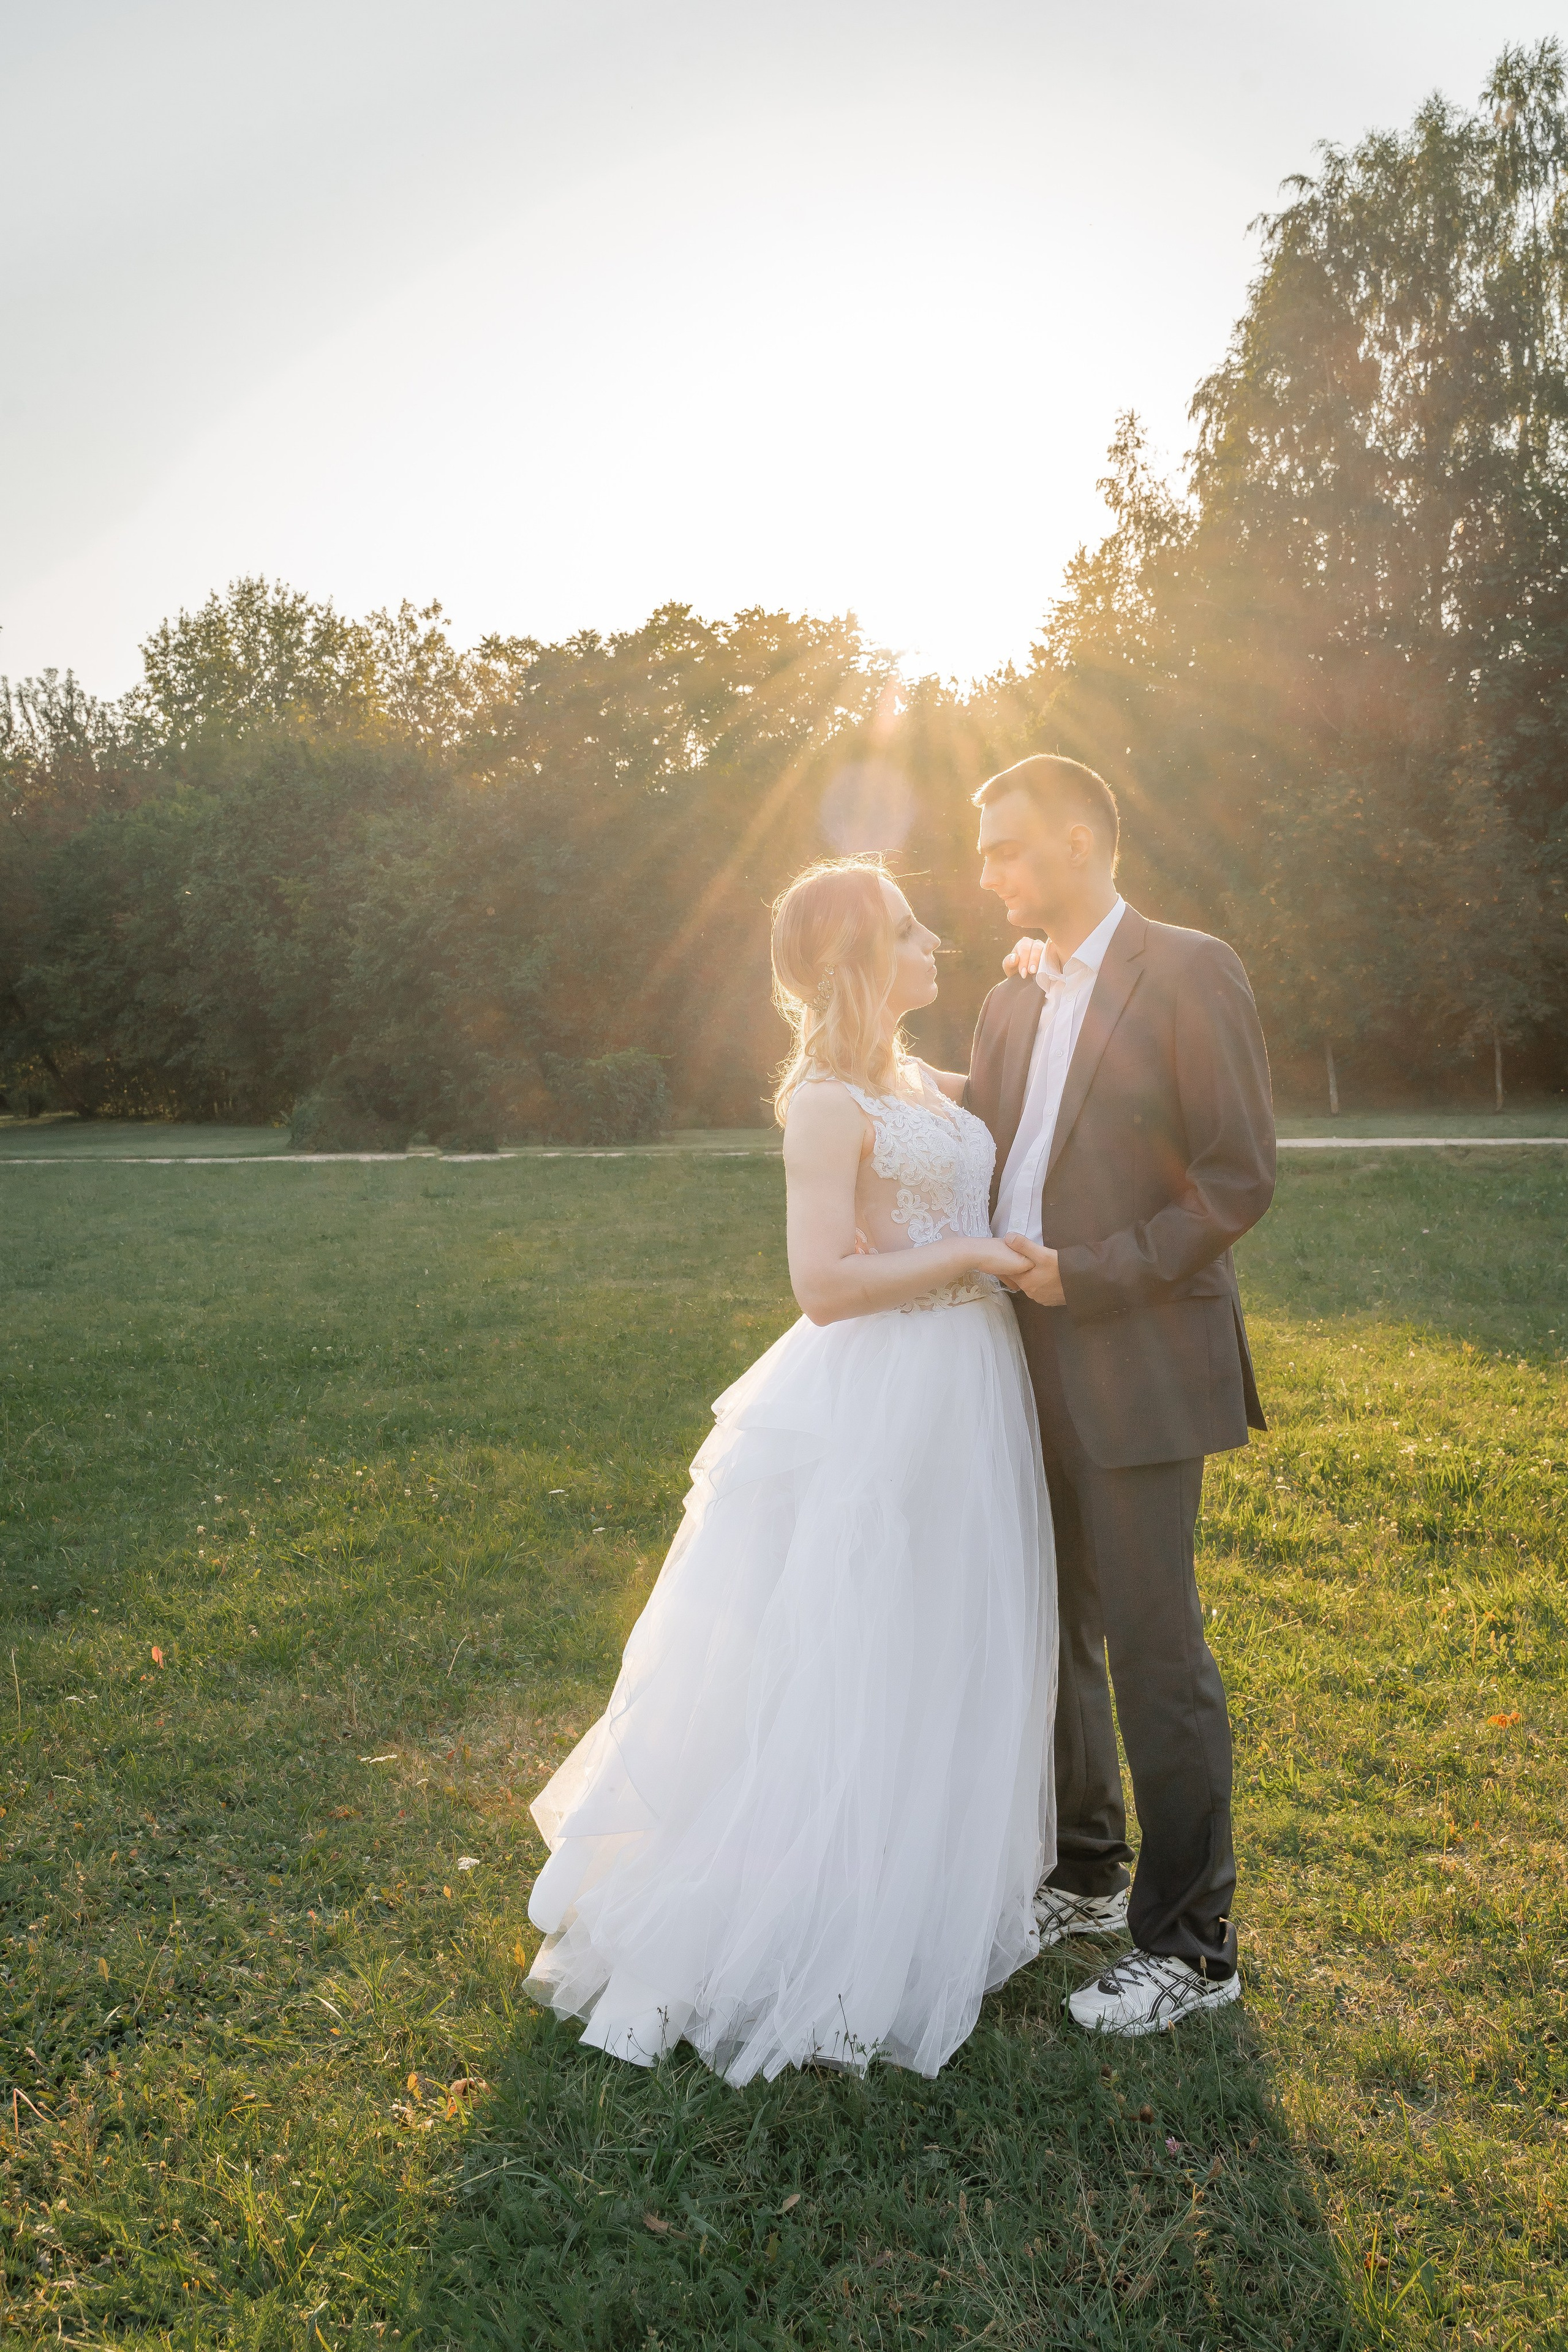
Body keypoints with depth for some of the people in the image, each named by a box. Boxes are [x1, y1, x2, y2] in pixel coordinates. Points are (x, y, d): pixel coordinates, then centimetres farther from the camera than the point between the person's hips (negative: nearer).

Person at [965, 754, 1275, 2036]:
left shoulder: (1191, 971, -7)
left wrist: (1091, 1273, -16)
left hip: (1139, 1365, -7)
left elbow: (1240, 1180, -12)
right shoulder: (1009, 1003, 14)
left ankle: (1189, 1943, 17)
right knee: (1053, 1634, 15)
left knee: (1154, 1648, 0)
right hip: (1030, 1366, 7)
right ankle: (1085, 1877, 34)